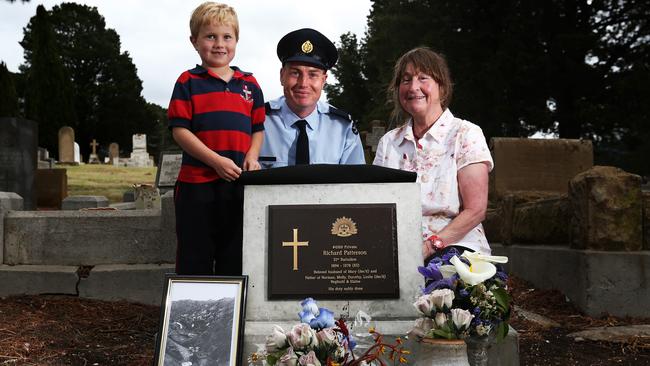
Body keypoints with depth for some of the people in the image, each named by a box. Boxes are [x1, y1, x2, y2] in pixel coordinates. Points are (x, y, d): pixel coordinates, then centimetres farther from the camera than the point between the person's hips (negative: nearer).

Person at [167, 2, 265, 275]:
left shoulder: (249, 84, 12)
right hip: (197, 183, -3)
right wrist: (216, 161, -16)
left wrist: (252, 156, -5)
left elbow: (258, 129, 16)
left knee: (235, 258, 12)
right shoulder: (188, 82, 2)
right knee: (195, 259, 6)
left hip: (239, 185, 3)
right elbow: (179, 129, -6)